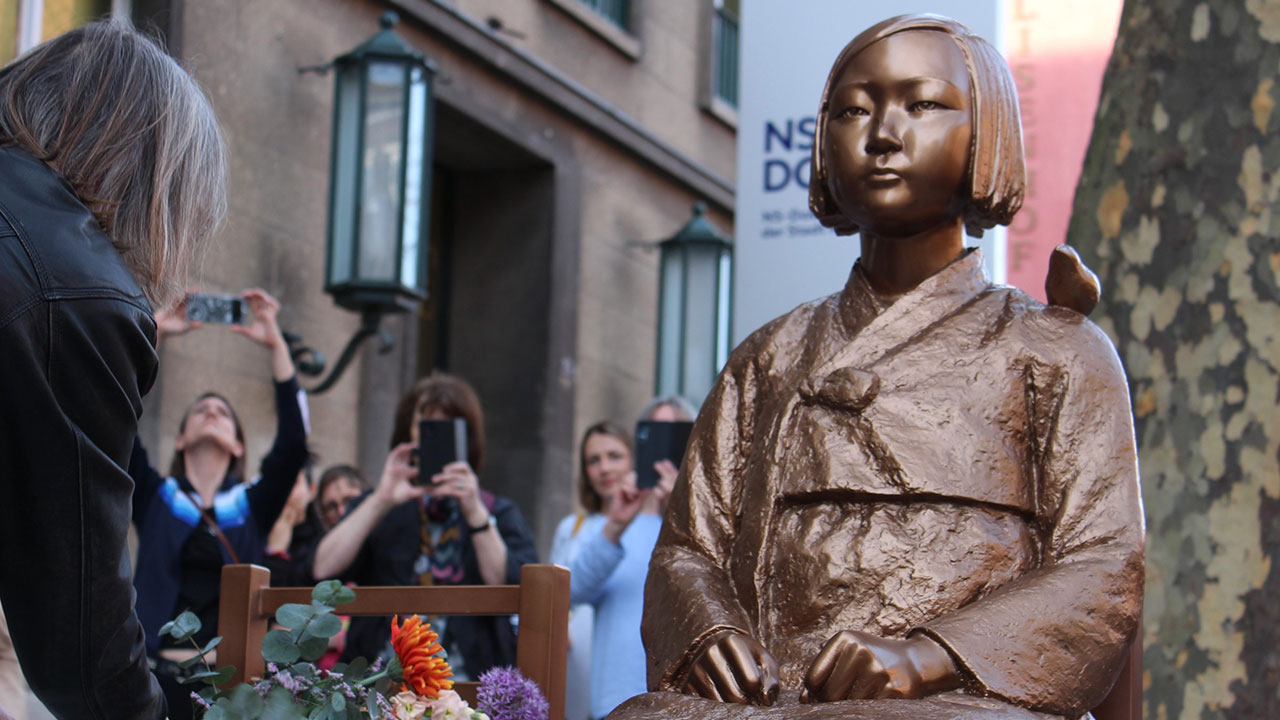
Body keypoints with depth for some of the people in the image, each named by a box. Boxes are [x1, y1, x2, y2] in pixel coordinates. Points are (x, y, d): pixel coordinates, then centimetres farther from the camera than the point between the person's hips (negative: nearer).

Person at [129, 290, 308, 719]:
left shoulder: (252, 506, 17)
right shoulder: (156, 498, 17)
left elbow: (293, 444, 2)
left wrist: (276, 345, 0)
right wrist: (154, 333, 5)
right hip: (158, 672, 0)